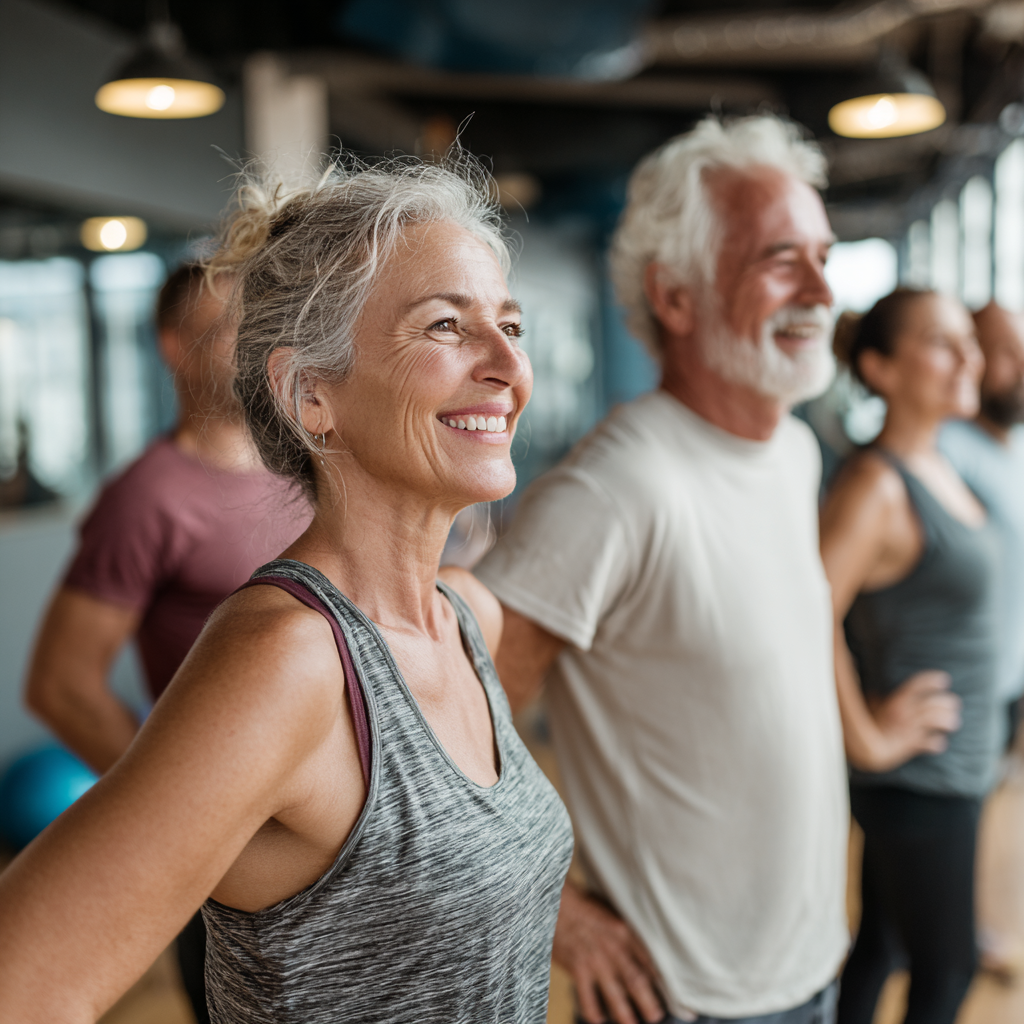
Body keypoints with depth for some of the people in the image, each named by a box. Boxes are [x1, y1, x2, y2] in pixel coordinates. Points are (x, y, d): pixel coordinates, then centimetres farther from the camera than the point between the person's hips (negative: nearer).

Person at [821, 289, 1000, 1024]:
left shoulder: (939, 467, 5)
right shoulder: (876, 484, -23)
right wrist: (866, 737, -20)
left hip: (959, 763, 8)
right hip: (920, 778, -8)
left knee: (883, 946, 21)